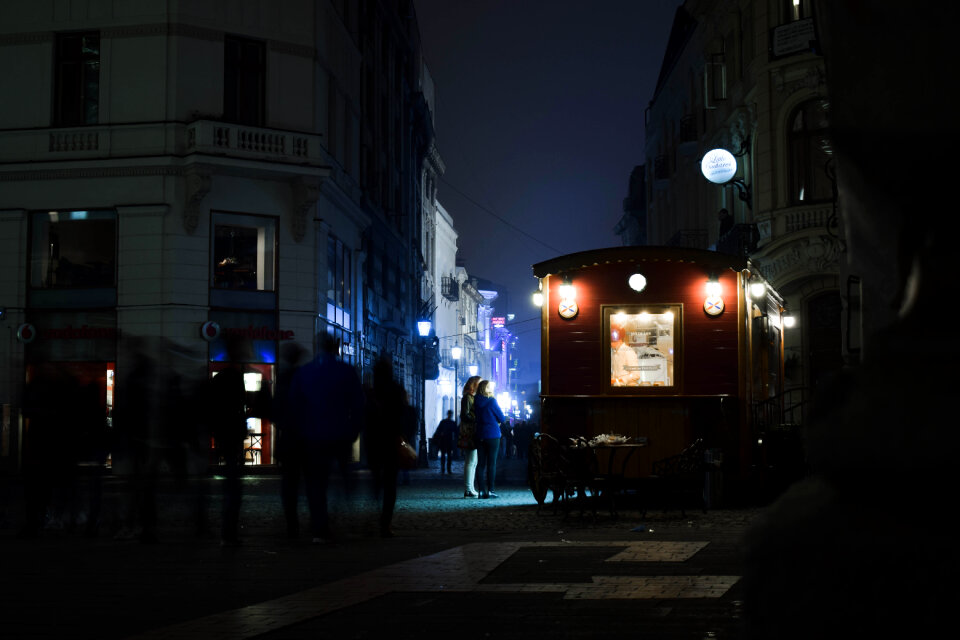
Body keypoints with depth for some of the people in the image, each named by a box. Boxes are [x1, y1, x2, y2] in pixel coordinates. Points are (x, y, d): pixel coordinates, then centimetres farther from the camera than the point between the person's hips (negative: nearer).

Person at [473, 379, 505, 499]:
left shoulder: (476, 402, 5)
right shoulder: (491, 401, -9)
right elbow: (502, 418, -3)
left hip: (480, 436, 5)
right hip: (492, 436, -5)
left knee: (481, 463, 6)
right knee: (492, 463, -1)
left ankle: (482, 490, 5)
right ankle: (491, 490, -3)